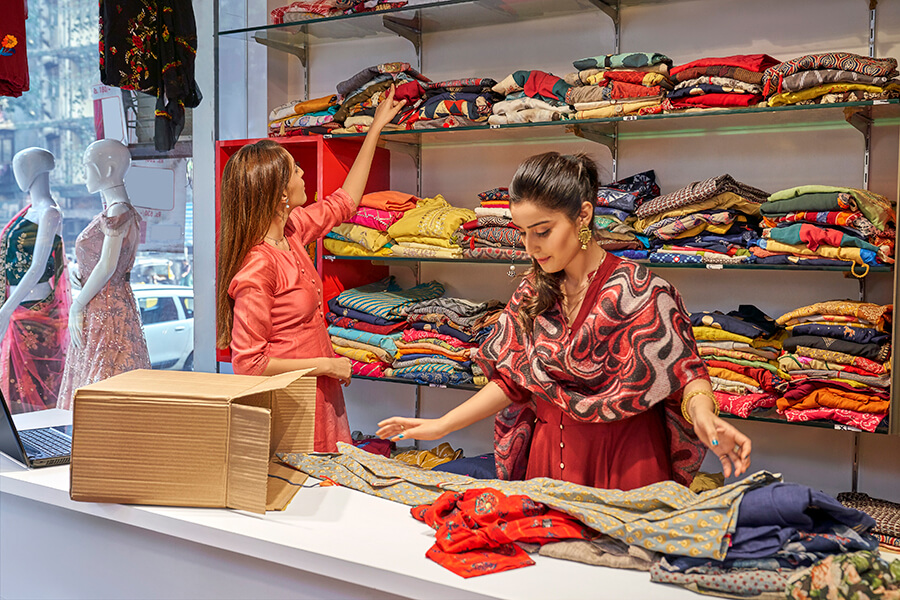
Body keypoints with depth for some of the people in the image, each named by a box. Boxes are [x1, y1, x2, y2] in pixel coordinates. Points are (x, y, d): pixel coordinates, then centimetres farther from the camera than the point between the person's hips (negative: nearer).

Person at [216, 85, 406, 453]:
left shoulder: (291, 230, 3)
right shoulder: (257, 268, -23)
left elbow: (343, 202, 21)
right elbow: (248, 363, -21)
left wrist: (377, 127, 25)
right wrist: (325, 364, -15)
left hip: (318, 398, 9)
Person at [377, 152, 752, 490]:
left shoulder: (637, 290, -14)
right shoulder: (532, 294, 2)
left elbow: (683, 370, -14)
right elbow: (511, 379, 7)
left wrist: (704, 417, -35)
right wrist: (441, 426, 3)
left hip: (624, 462, -4)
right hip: (548, 457, 5)